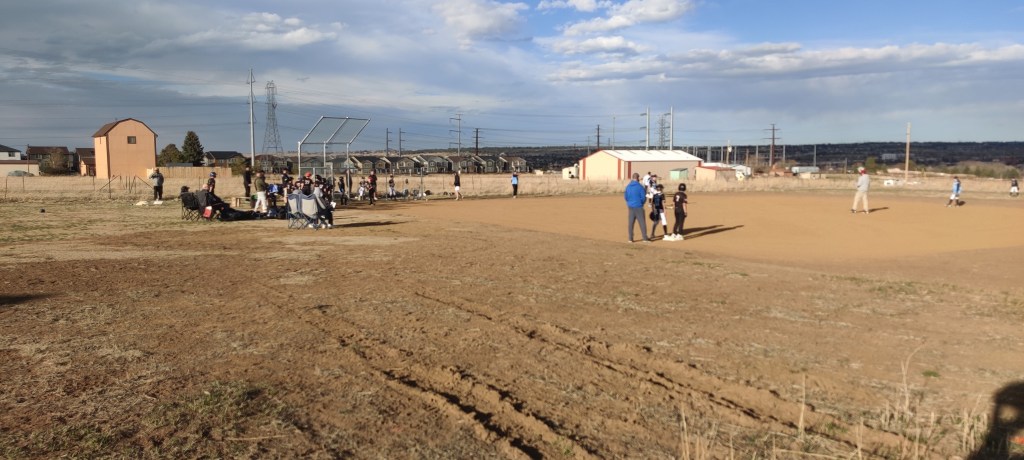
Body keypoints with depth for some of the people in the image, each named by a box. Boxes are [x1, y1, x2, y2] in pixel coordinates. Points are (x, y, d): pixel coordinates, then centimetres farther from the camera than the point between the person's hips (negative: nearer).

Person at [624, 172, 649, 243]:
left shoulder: (628, 186, 2)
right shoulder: (640, 187, -12)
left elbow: (625, 196, 6)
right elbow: (644, 197, -9)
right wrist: (641, 202, 10)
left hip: (630, 207, 5)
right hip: (638, 207, -5)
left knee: (631, 223, 9)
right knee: (642, 222, 3)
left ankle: (630, 238, 9)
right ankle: (645, 238, 4)